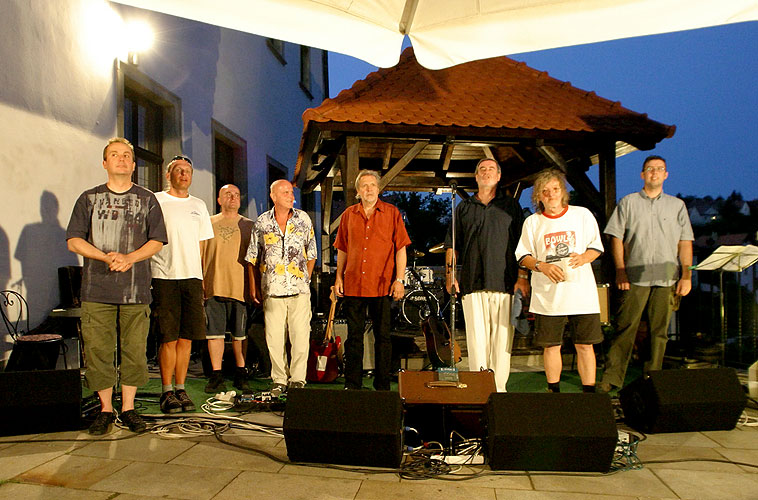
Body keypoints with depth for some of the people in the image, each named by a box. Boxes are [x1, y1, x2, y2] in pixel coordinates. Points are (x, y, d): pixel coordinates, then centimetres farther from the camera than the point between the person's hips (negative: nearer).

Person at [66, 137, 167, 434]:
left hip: (136, 290, 0)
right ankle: (105, 410, 14)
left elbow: (157, 241, 6)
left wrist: (129, 258, -11)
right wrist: (106, 257, -10)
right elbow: (74, 240, 6)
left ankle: (128, 408, 14)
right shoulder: (89, 199, 11)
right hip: (97, 289, 0)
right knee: (98, 350, 1)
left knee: (134, 350, 2)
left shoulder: (147, 200, 11)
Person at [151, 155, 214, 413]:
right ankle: (167, 391, 7)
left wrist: (202, 277, 12)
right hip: (164, 277, -4)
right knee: (169, 338, -4)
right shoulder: (155, 201, 3)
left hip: (192, 277, 4)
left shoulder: (198, 205, 17)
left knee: (186, 337, 4)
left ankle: (180, 389, 14)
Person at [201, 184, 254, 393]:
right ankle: (216, 375, 8)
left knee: (240, 333, 4)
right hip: (213, 287, 1)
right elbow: (199, 255, 13)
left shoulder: (248, 225, 10)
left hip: (240, 287, 0)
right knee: (215, 332, 0)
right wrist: (199, 283, 4)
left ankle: (240, 374, 16)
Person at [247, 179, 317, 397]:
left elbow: (311, 254, 13)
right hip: (272, 290, 0)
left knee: (301, 336, -1)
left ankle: (297, 379, 11)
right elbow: (252, 259, 11)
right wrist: (254, 288, 7)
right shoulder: (262, 222, 6)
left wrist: (306, 279, 7)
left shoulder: (303, 219, 7)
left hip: (299, 289, 0)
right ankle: (279, 380, 15)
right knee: (274, 338, 2)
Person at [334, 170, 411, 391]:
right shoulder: (348, 215, 10)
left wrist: (399, 279, -7)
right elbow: (342, 250, 15)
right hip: (353, 285, 2)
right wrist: (339, 277, 8)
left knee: (382, 336, 4)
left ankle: (382, 387, 13)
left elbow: (401, 248, 0)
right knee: (354, 336, 7)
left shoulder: (391, 213, 4)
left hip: (382, 285, -2)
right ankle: (352, 385, 15)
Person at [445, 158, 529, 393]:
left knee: (502, 337, -2)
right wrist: (449, 272, 5)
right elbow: (451, 244, 17)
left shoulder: (511, 206, 14)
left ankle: (499, 387, 6)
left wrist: (523, 276, 0)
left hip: (505, 282, -1)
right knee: (476, 337, -2)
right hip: (472, 283, 1)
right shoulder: (464, 207, 17)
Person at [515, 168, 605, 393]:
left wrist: (583, 258, -11)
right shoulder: (532, 222, 8)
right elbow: (523, 256, 6)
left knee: (585, 346, 2)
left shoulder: (582, 215, 8)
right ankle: (554, 393, 17)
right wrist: (542, 266, -13)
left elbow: (596, 247, 10)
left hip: (581, 292, 0)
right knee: (551, 346, 4)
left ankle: (589, 393, 11)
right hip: (548, 296, 0)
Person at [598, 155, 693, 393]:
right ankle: (611, 378, -3)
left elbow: (685, 242, 11)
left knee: (660, 330, 3)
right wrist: (620, 271, -4)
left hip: (667, 277, 2)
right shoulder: (628, 202, 10)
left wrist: (686, 275, 1)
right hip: (635, 276, -2)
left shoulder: (677, 205, 15)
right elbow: (616, 237, 5)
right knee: (625, 327, -6)